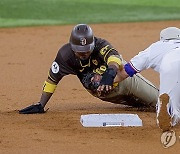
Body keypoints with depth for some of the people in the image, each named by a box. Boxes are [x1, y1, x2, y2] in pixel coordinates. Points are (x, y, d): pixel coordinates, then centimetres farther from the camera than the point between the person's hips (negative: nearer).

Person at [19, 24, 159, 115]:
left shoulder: (100, 45, -35)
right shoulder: (66, 55, -26)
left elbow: (114, 56, -56)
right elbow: (52, 80, -17)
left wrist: (110, 73, -78)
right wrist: (40, 106, -20)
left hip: (124, 79, -3)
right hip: (105, 94, 3)